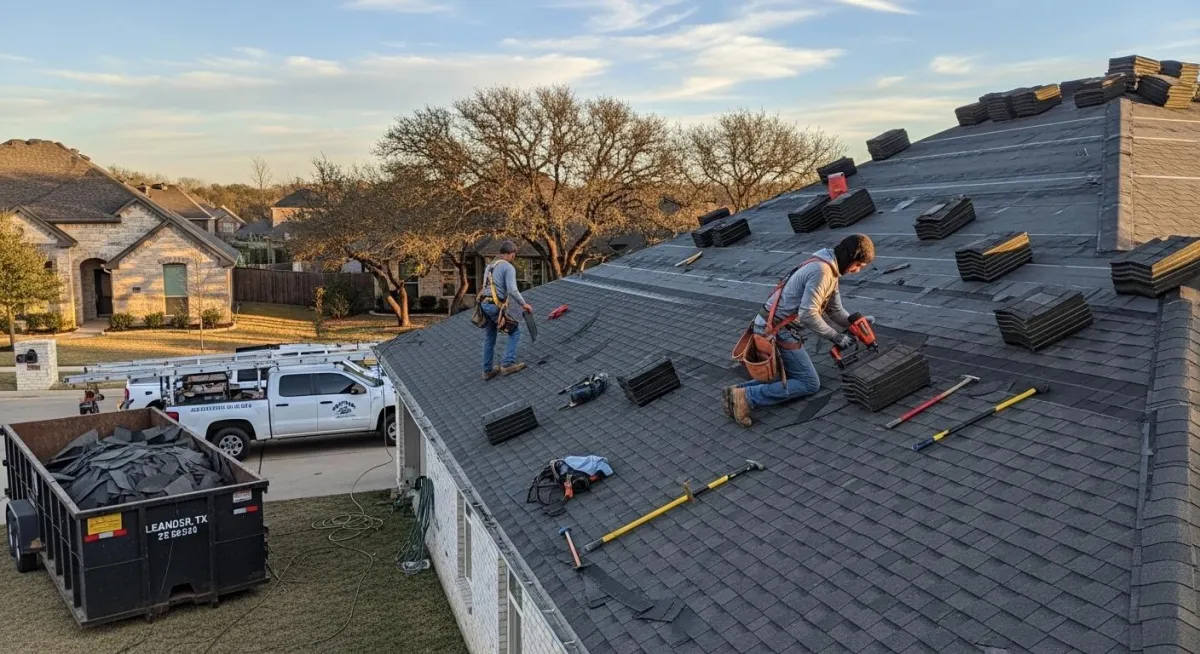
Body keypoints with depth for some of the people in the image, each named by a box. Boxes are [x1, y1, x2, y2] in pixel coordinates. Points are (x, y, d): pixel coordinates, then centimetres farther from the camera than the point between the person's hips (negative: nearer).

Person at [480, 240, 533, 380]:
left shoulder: (490, 266, 20)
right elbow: (512, 290, -18)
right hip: (496, 307, -8)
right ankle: (507, 364, 0)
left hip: (484, 305, 8)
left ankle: (488, 370, 24)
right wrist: (524, 304, -5)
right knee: (515, 330, 6)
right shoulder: (509, 268, -7)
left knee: (489, 338, 17)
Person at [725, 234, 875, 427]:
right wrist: (836, 337, -16)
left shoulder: (830, 269, 13)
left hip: (769, 327, 10)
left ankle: (739, 391, 4)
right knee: (809, 384, -2)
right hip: (778, 331, -10)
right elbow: (808, 315, -25)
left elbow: (835, 310, 18)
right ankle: (746, 397, -13)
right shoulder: (821, 271, -21)